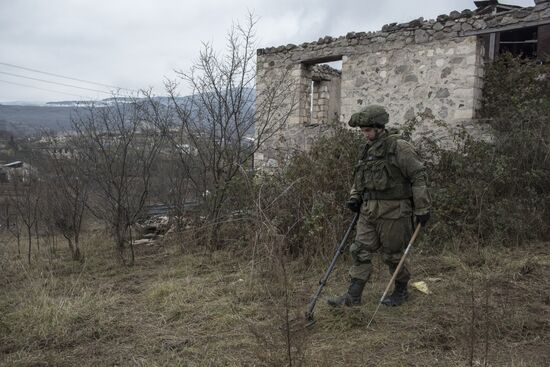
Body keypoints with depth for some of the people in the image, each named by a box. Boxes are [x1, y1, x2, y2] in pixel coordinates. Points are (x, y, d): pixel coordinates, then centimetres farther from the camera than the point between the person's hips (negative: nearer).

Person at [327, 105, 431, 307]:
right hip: (369, 211, 7)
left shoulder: (399, 148, -12)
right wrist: (354, 197, 7)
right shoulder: (369, 149, 12)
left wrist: (422, 209, -12)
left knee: (392, 254, 6)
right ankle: (353, 296, 8)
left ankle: (401, 291, 28)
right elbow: (360, 178, 23)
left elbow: (418, 177, -12)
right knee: (360, 251, 3)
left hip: (392, 212, -7)